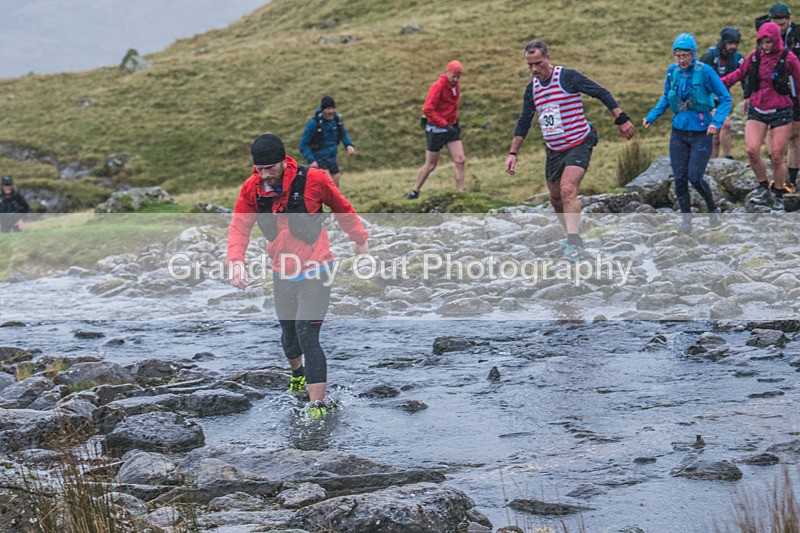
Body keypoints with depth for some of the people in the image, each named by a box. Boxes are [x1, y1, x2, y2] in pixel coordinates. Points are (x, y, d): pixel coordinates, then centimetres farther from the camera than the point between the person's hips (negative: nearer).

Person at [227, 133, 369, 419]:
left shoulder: (313, 180, -18)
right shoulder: (251, 189, -8)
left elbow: (342, 209, -2)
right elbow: (239, 226, -11)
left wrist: (360, 241, 10)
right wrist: (236, 260, -29)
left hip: (316, 271, -4)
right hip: (282, 274, 4)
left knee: (307, 334, -14)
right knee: (288, 332, 19)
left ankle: (318, 404, -10)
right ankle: (297, 372, 51)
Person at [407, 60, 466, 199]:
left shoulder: (456, 87, 8)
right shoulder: (438, 87, -17)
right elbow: (428, 109, -25)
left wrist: (455, 123, 15)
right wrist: (444, 124, -27)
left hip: (450, 128, 7)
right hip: (436, 129, -7)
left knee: (460, 160, -5)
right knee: (430, 165, 1)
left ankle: (460, 192, -2)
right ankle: (414, 192, 16)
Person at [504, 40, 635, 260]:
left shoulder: (567, 77, -12)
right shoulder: (532, 89, 6)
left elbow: (601, 93, -10)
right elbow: (523, 123, 14)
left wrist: (621, 119, -14)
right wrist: (513, 153, 9)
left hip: (579, 145, -7)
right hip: (554, 150, 7)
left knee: (568, 190, -24)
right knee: (556, 199, 12)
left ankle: (574, 245, -29)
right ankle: (573, 236, 33)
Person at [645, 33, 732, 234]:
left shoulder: (705, 71, -13)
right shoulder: (673, 71, 1)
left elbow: (725, 99, -9)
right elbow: (666, 98, 18)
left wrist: (716, 122, -23)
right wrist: (651, 116, 5)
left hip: (701, 133, -4)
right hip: (679, 132, 4)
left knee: (695, 178, -7)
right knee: (680, 179, 0)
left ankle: (713, 208, 21)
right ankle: (686, 220, 13)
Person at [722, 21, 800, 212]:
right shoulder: (755, 56, 3)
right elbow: (739, 74, 17)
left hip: (780, 111, -3)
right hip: (757, 110, 3)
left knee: (777, 156, -2)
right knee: (751, 150, -14)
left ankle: (779, 197, 15)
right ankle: (763, 187, 7)